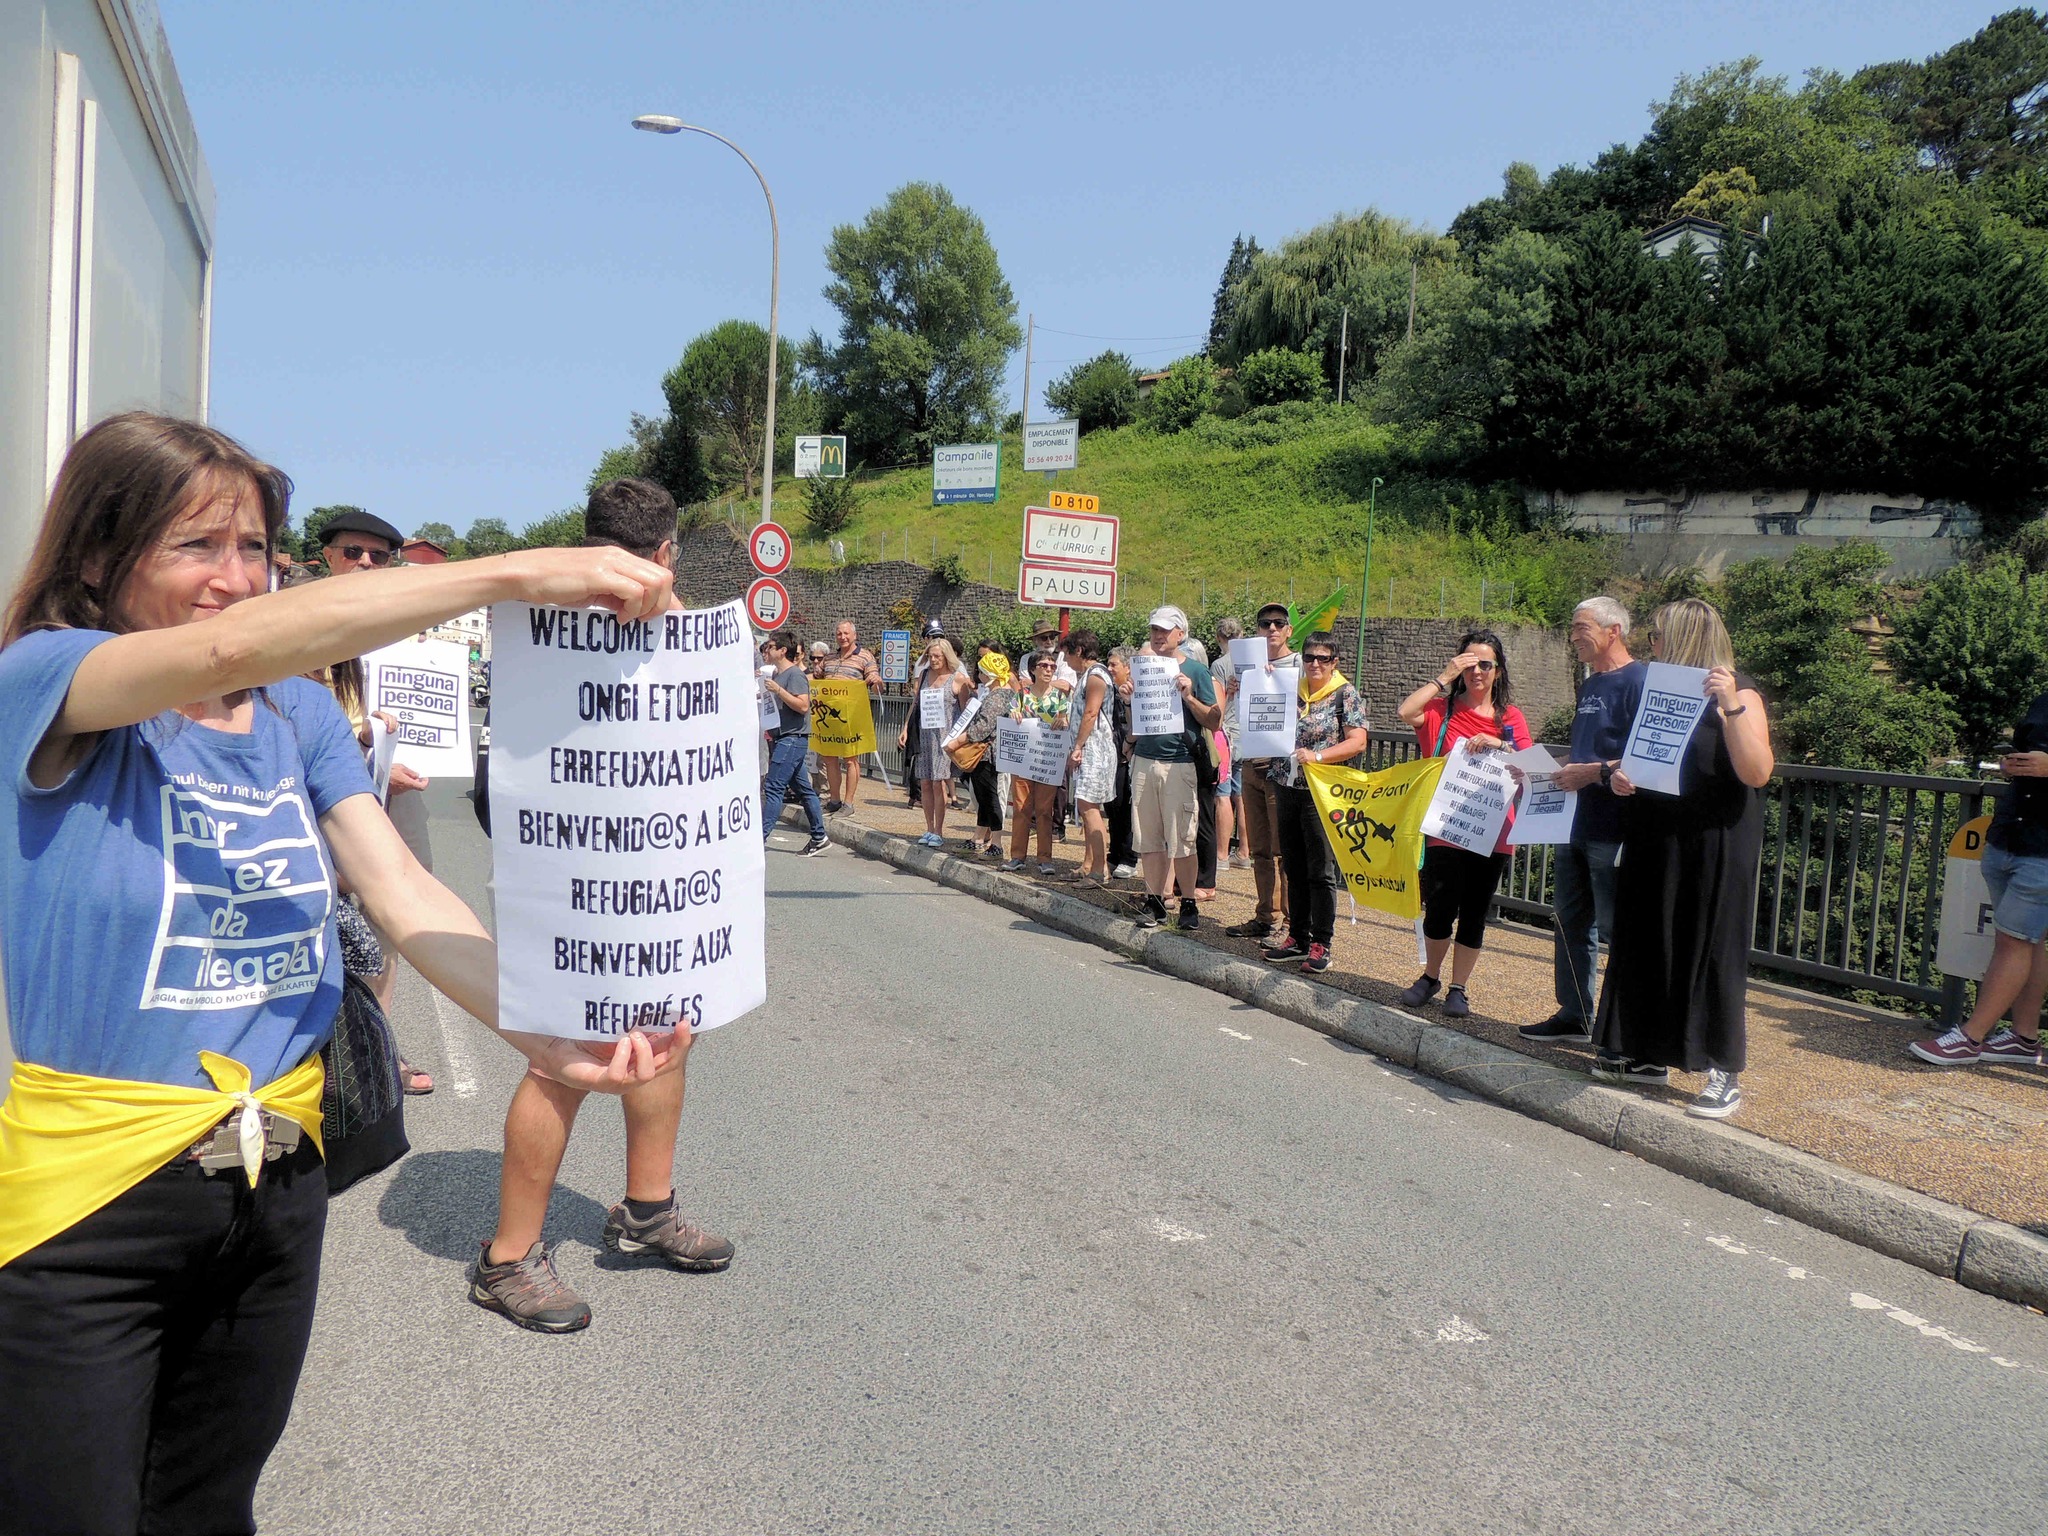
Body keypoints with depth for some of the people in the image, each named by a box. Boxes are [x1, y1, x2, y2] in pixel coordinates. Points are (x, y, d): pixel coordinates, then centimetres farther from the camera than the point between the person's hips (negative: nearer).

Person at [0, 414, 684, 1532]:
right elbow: (233, 644, -33)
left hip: (276, 1181, 5)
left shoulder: (301, 714, 5)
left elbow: (403, 893, -6)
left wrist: (543, 1034, -24)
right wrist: (518, 574, -39)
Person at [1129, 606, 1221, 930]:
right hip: (1144, 760, 4)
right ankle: (1154, 901, 13)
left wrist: (1188, 697, -13)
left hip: (1179, 764, -4)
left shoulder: (1196, 671, 2)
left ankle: (1189, 904, 6)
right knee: (1148, 838, 4)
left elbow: (1214, 722, -1)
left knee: (1181, 841, -4)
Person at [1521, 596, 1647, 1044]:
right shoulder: (1590, 685, 17)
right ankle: (1573, 1015, 23)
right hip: (1576, 826, 9)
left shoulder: (1639, 683, -12)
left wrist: (1593, 773, -22)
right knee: (1571, 921, 13)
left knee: (1618, 928, -2)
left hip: (1613, 832, -9)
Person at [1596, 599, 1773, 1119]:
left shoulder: (1738, 694, -8)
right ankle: (1648, 1055, 22)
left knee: (1712, 953, -4)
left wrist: (1731, 706, -30)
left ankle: (1724, 1075, 4)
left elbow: (1757, 772, -20)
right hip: (1654, 843, 8)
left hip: (1714, 848, -7)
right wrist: (1616, 770, 0)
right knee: (1648, 946, 11)